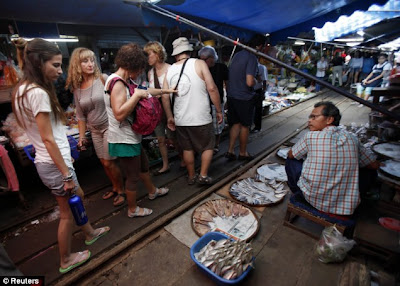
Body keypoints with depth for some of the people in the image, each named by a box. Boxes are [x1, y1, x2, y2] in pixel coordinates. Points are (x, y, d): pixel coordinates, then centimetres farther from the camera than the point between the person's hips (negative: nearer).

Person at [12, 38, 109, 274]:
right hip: (54, 164, -9)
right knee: (68, 212, 10)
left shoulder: (25, 89, 9)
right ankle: (66, 260, 32)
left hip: (48, 161, 9)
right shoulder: (38, 93, -21)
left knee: (77, 198, 25)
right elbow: (48, 139, -23)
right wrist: (67, 174, -18)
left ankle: (90, 233, 47)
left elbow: (45, 135, 13)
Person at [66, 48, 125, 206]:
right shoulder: (76, 88, 5)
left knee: (109, 162, 0)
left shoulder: (103, 79, -10)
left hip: (109, 126, -5)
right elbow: (81, 115, 10)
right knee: (104, 162, 13)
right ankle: (115, 187, 35)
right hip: (95, 130, 5)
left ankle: (121, 190, 21)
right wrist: (82, 136, 8)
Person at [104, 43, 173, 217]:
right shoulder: (117, 83, -21)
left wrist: (164, 90, 28)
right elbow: (119, 114, -32)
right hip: (124, 140, -10)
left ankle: (152, 191, 49)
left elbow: (143, 91, 24)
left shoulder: (122, 82, 10)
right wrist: (137, 95, -26)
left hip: (131, 136, 10)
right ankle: (132, 210, 29)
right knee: (133, 176, 7)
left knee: (144, 165, 26)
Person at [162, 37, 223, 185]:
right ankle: (203, 175, 16)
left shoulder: (170, 70, 5)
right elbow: (212, 88, -13)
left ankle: (191, 176, 31)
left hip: (180, 119, 4)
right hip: (201, 117, -4)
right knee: (208, 146, 16)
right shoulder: (199, 64, -5)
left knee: (187, 148, 18)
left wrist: (170, 117, 13)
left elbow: (165, 97, 3)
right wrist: (219, 111, -4)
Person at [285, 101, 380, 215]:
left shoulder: (311, 136, -12)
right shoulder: (352, 138, -1)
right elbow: (375, 165, 12)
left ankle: (297, 193, 34)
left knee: (292, 160, 17)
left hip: (313, 200, -3)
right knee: (370, 171, 26)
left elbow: (291, 155, 4)